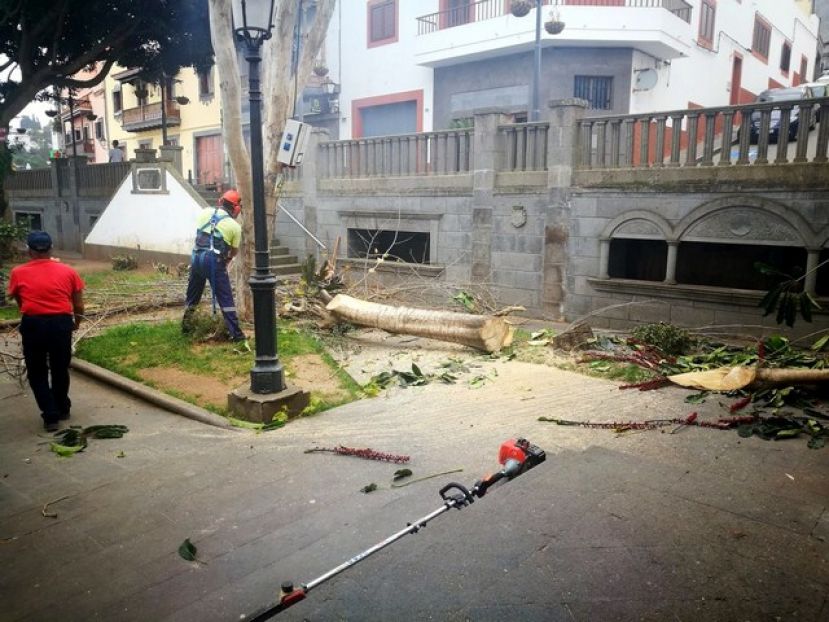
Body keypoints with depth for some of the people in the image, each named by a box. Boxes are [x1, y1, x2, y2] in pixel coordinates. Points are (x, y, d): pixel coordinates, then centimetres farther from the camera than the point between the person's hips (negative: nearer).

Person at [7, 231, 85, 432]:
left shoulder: (18, 273, 5)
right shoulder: (67, 271, 6)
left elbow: (18, 301, 17)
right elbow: (79, 306, 7)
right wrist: (76, 323, 25)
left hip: (32, 324, -1)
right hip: (61, 323, 1)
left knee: (37, 373, 13)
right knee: (60, 370, 18)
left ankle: (51, 416, 9)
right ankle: (62, 409, 33)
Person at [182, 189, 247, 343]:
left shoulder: (204, 212, 8)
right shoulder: (234, 226, -2)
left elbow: (201, 234, 18)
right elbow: (234, 250, 9)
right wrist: (226, 258, 31)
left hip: (197, 257, 5)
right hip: (215, 261, -5)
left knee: (193, 293, 23)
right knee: (225, 298, 0)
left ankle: (185, 324, 37)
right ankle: (236, 333, -1)